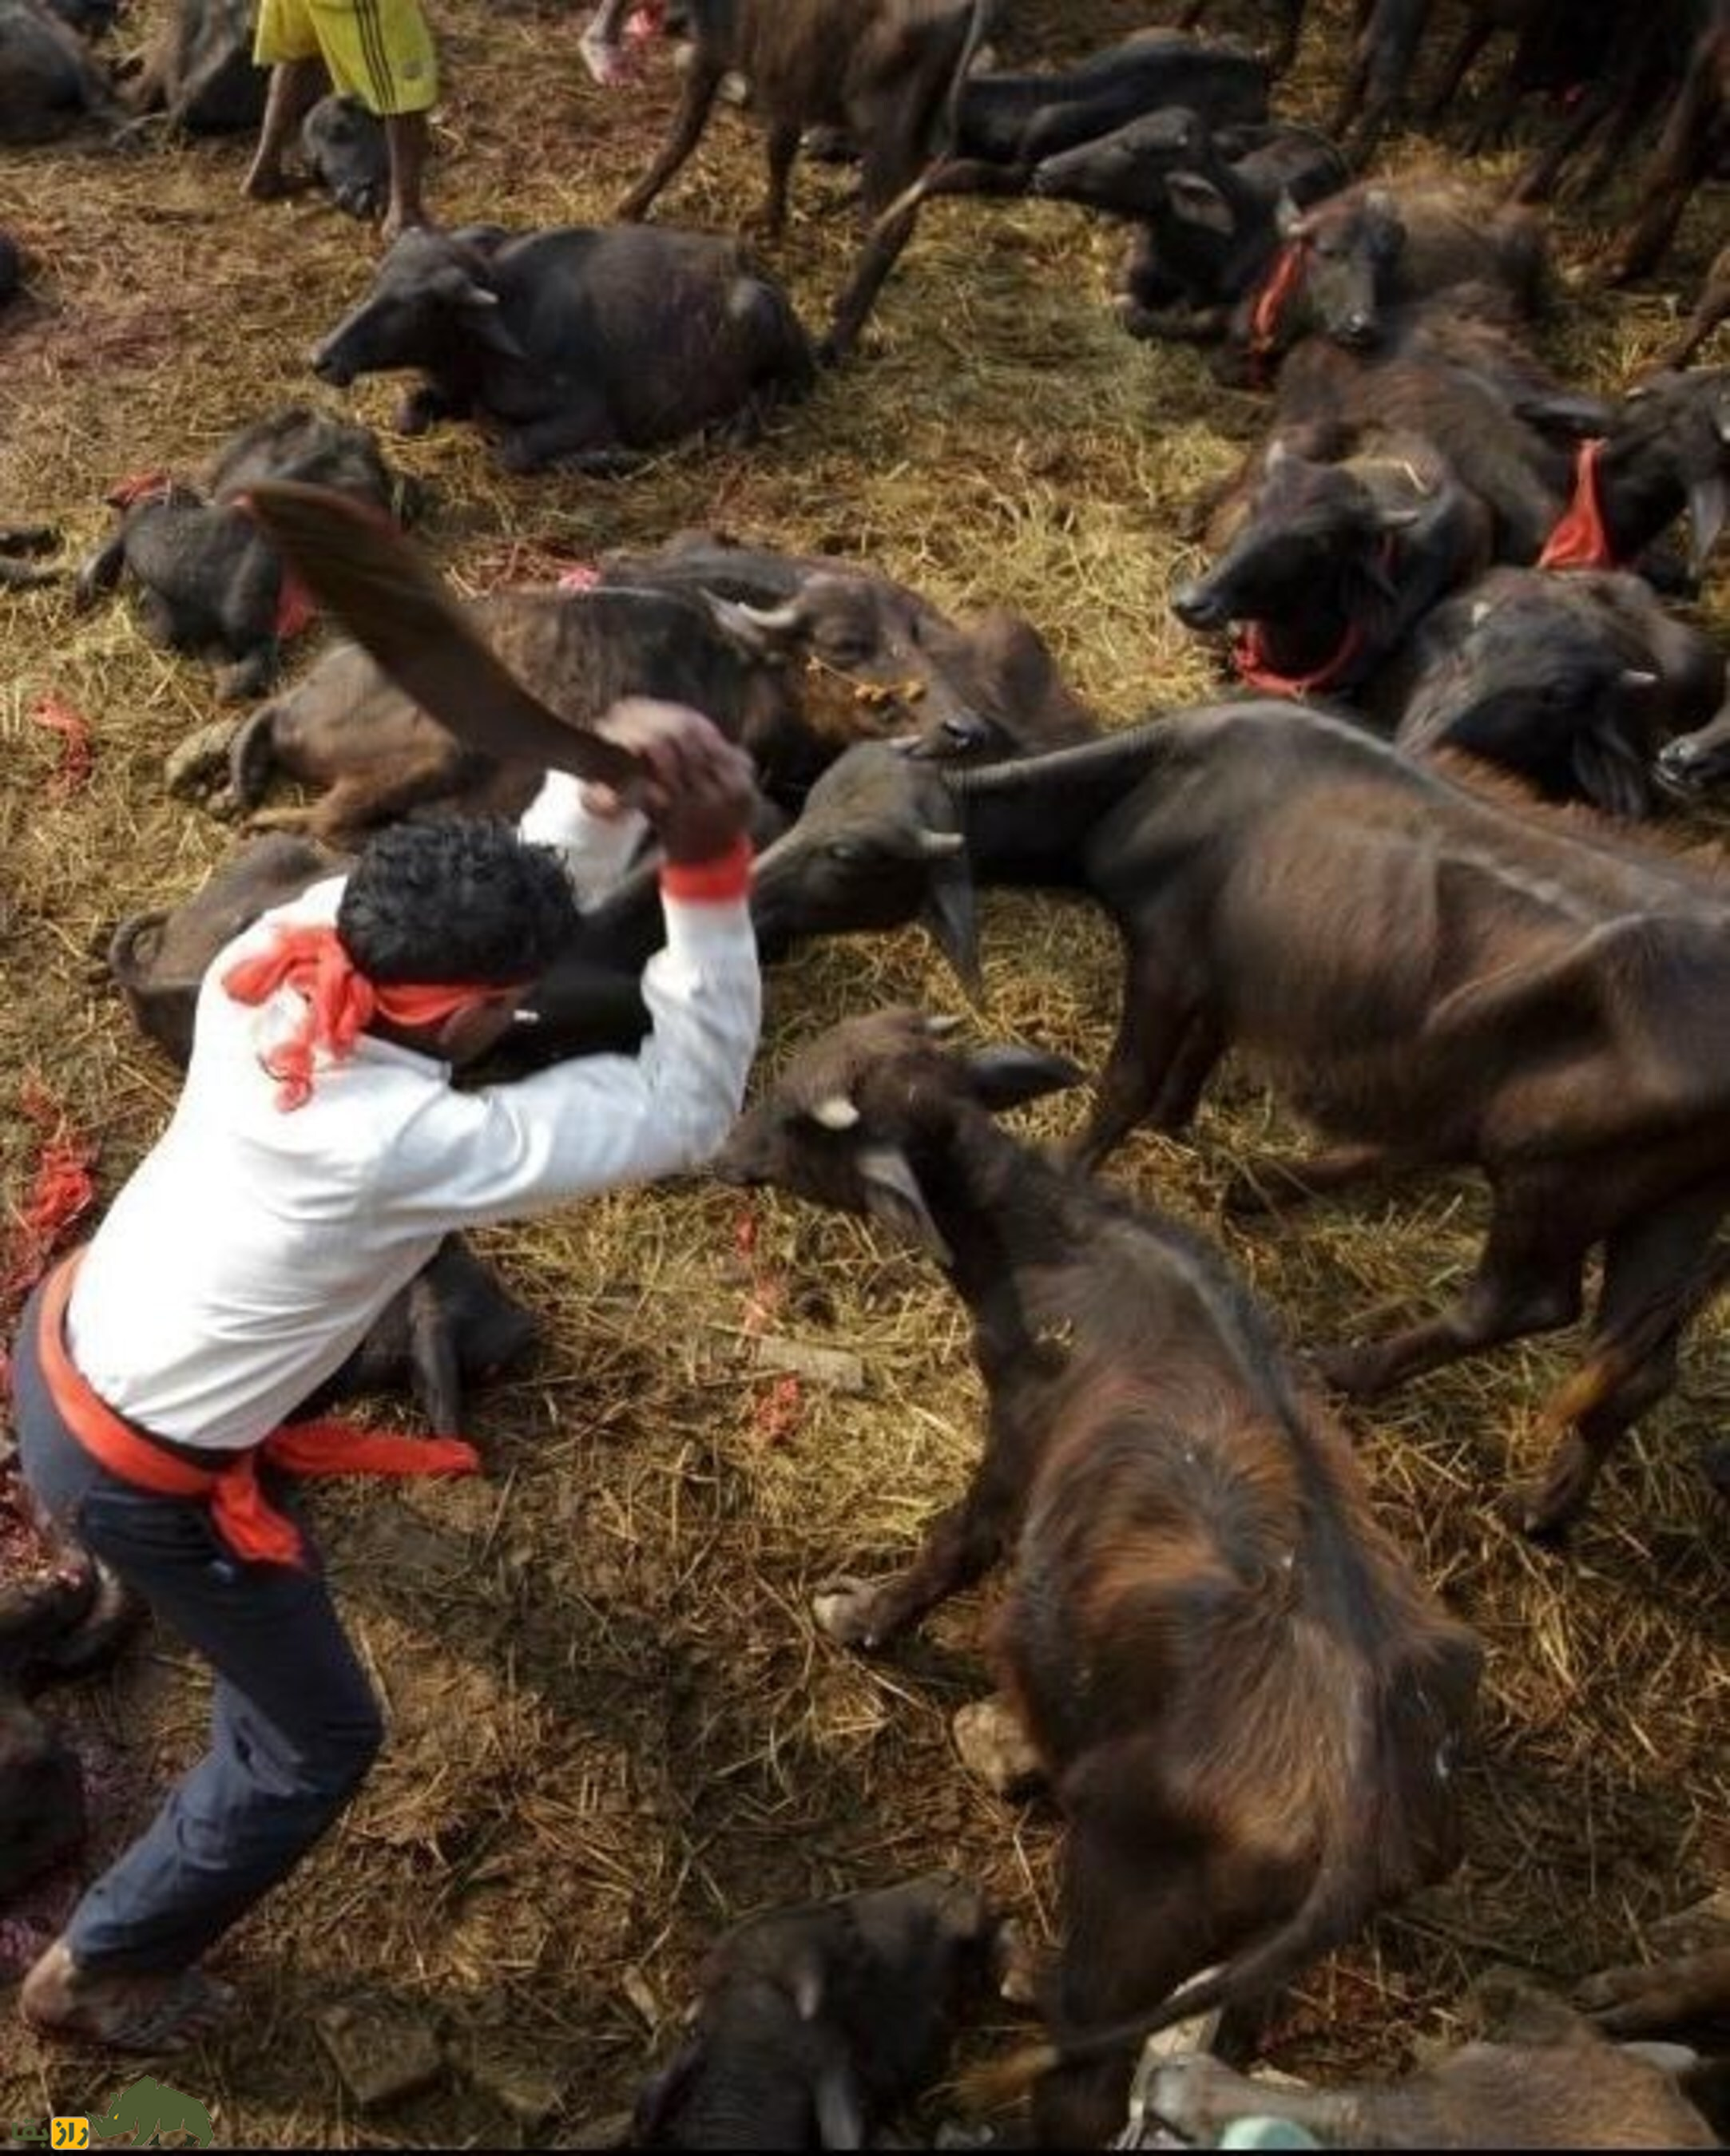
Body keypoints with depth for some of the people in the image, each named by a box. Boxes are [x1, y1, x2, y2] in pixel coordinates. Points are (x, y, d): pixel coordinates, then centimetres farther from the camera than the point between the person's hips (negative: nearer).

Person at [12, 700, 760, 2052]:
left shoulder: (276, 955, -19)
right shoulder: (413, 1146, -38)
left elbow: (497, 906, -4)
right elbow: (691, 1108, -30)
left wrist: (607, 796, -19)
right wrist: (710, 872, -36)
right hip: (139, 1474, -7)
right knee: (320, 1740, 14)